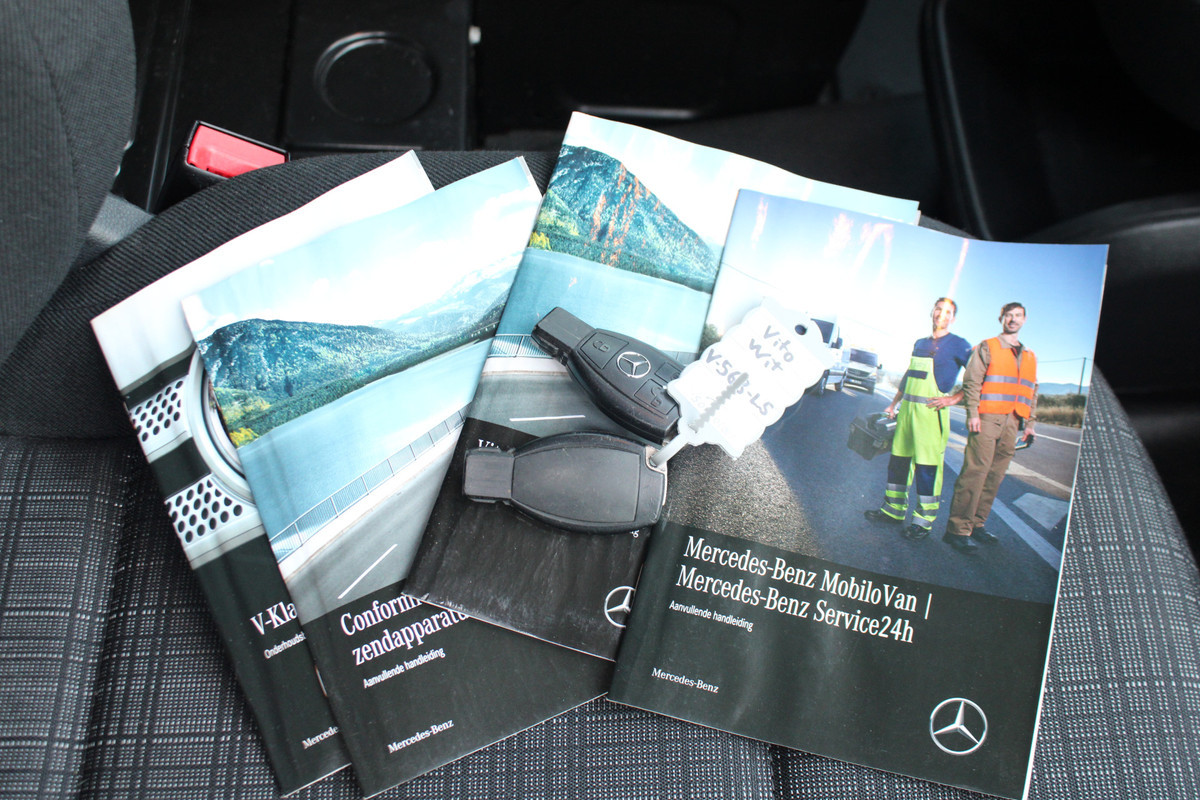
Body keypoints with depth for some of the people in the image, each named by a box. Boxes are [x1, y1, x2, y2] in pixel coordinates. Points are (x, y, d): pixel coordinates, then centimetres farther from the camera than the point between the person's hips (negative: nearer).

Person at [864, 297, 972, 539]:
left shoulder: (958, 345, -2)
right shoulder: (920, 343, 18)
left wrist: (954, 398, -12)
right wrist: (893, 404, 26)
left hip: (932, 411, -7)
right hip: (907, 408, 7)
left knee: (928, 467, -5)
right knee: (899, 459, 10)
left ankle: (924, 520, 2)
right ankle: (893, 510, 21)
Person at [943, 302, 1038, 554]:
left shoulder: (1030, 356, 20)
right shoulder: (987, 347, 4)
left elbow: (1032, 392, 23)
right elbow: (971, 381, -3)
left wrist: (1029, 423, 15)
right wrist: (973, 413, -13)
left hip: (1012, 423, 6)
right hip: (987, 418, -6)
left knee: (995, 476, 4)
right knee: (975, 472, -12)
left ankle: (976, 524, 11)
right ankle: (958, 529, -12)